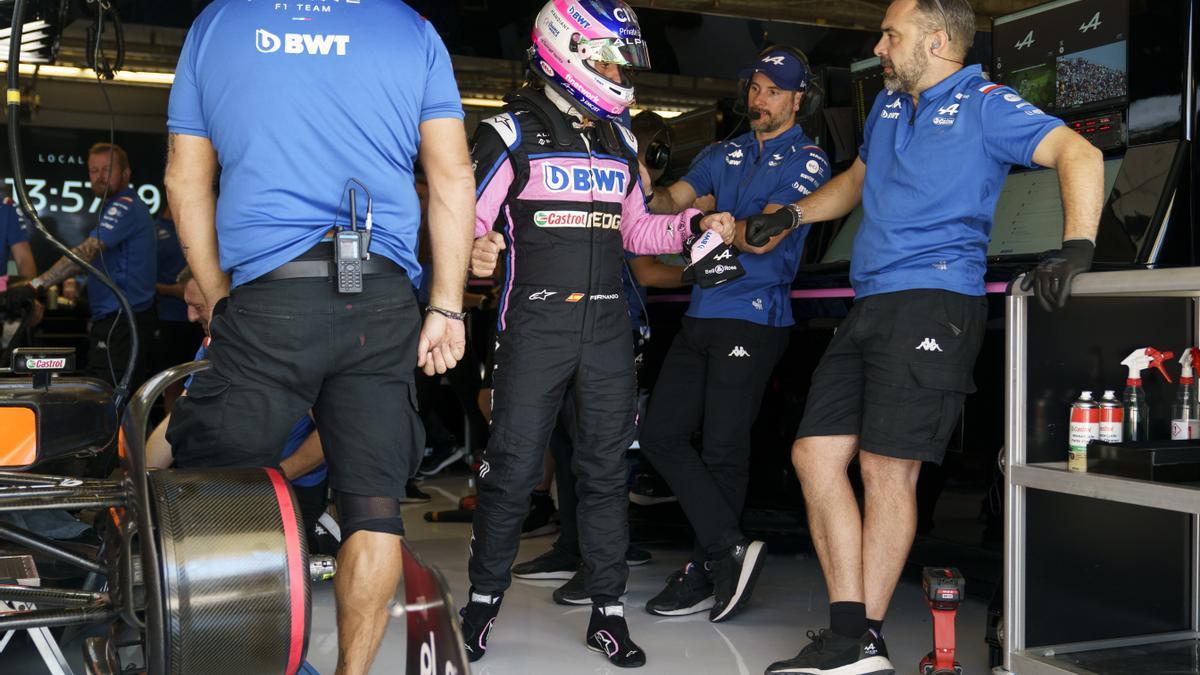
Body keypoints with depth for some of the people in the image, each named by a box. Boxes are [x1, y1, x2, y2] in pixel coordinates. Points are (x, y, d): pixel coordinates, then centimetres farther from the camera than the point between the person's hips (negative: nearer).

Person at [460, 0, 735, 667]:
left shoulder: (619, 142, 16)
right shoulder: (514, 132, -1)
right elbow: (469, 213, -7)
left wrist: (696, 224, 7)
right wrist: (474, 248, -29)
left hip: (607, 328, 5)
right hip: (535, 325, -5)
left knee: (606, 470, 7)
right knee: (513, 469, -2)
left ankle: (608, 610, 15)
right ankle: (484, 597, 15)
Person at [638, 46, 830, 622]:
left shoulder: (807, 160, -3)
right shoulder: (727, 154, 18)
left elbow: (763, 238, -15)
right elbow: (667, 201, 8)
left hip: (754, 319, -7)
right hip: (702, 315, 7)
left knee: (723, 450, -3)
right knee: (661, 434, 1)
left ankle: (708, 572, 10)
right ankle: (729, 550, 3)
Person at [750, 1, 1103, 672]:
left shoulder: (985, 105, -2)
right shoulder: (887, 106, 21)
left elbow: (1079, 154, -14)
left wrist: (1076, 247, -27)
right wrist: (791, 215, 29)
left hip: (933, 304, -8)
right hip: (870, 308, 8)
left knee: (887, 467, -8)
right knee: (815, 453, 0)